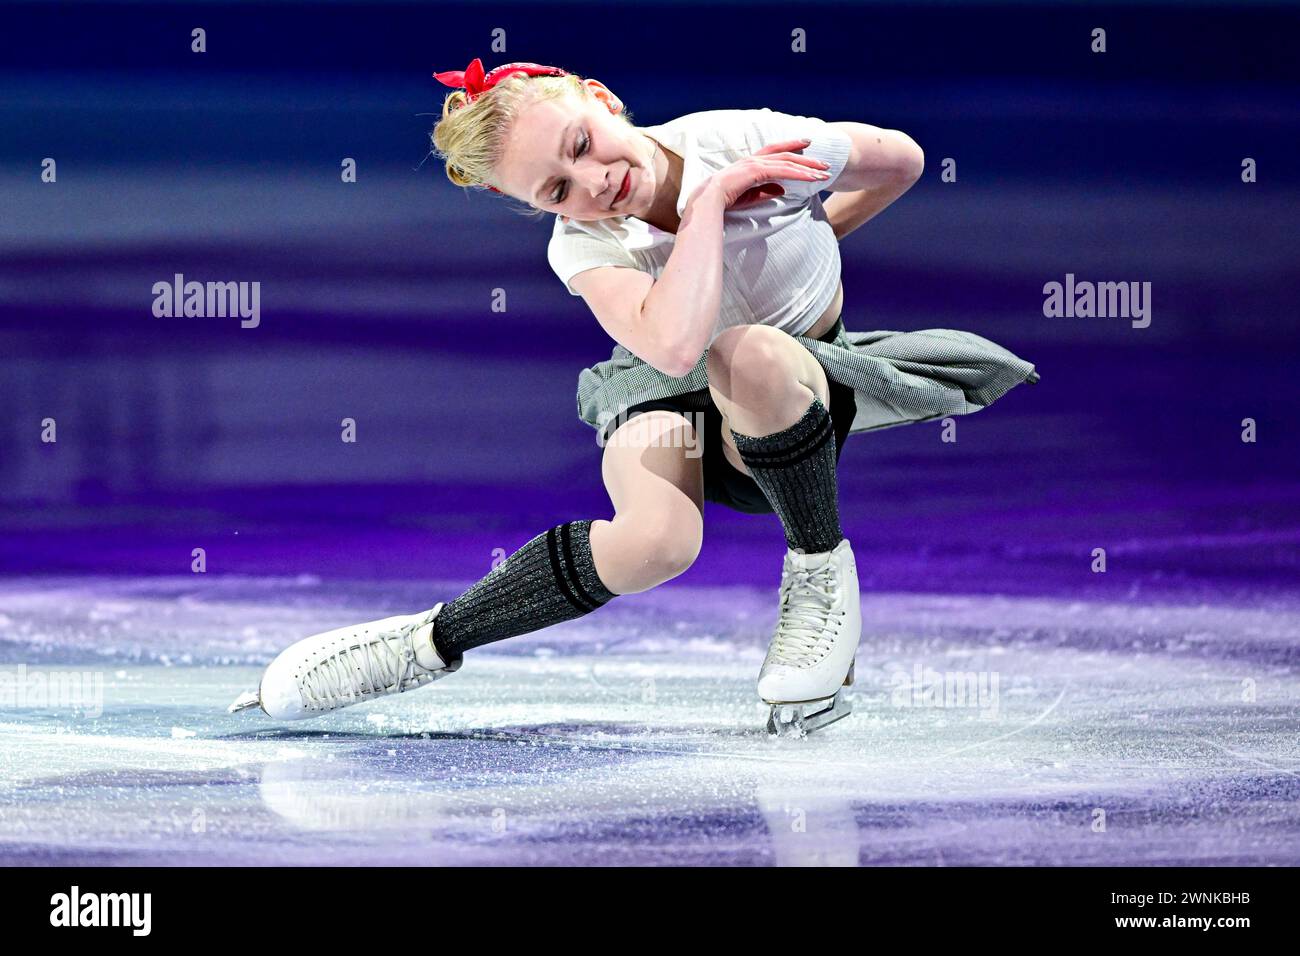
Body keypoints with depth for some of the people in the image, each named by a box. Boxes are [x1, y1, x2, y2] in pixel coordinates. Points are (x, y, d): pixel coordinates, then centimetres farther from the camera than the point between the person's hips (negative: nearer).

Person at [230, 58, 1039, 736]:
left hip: (804, 397, 0)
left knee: (750, 354, -39)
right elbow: (675, 347, -44)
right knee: (657, 539, -36)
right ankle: (430, 643, -18)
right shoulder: (584, 248, -21)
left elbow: (902, 161, 0)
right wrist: (711, 200, -38)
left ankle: (821, 574, -15)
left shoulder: (753, 140, -21)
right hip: (671, 398, 0)